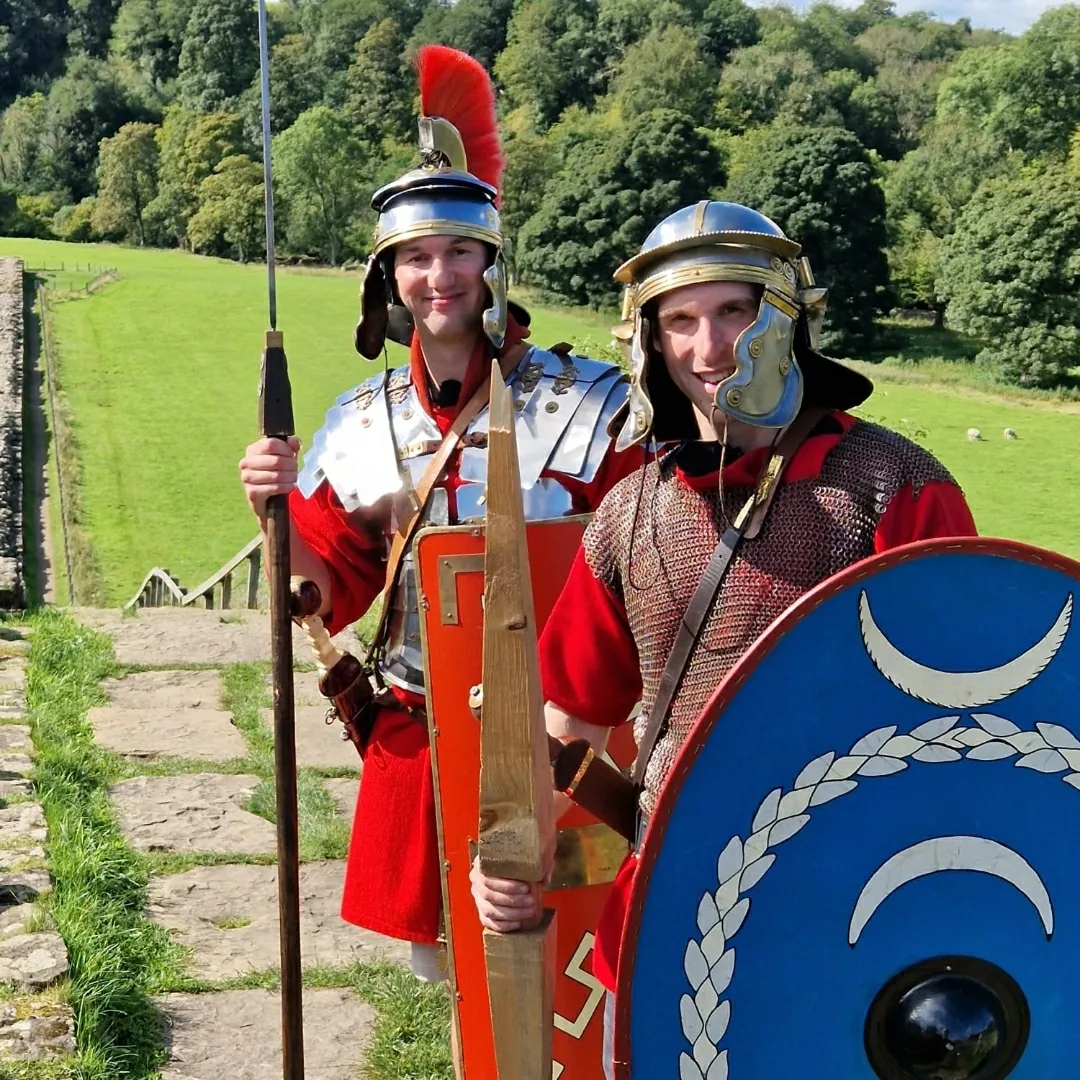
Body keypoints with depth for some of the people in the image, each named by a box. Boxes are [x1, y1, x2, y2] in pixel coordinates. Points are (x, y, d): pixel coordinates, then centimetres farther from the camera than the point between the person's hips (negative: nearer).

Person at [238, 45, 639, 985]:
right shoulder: (362, 428, 4)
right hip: (420, 734, 4)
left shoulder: (584, 405, -8)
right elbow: (331, 593, 5)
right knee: (443, 959, 16)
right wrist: (276, 512, -12)